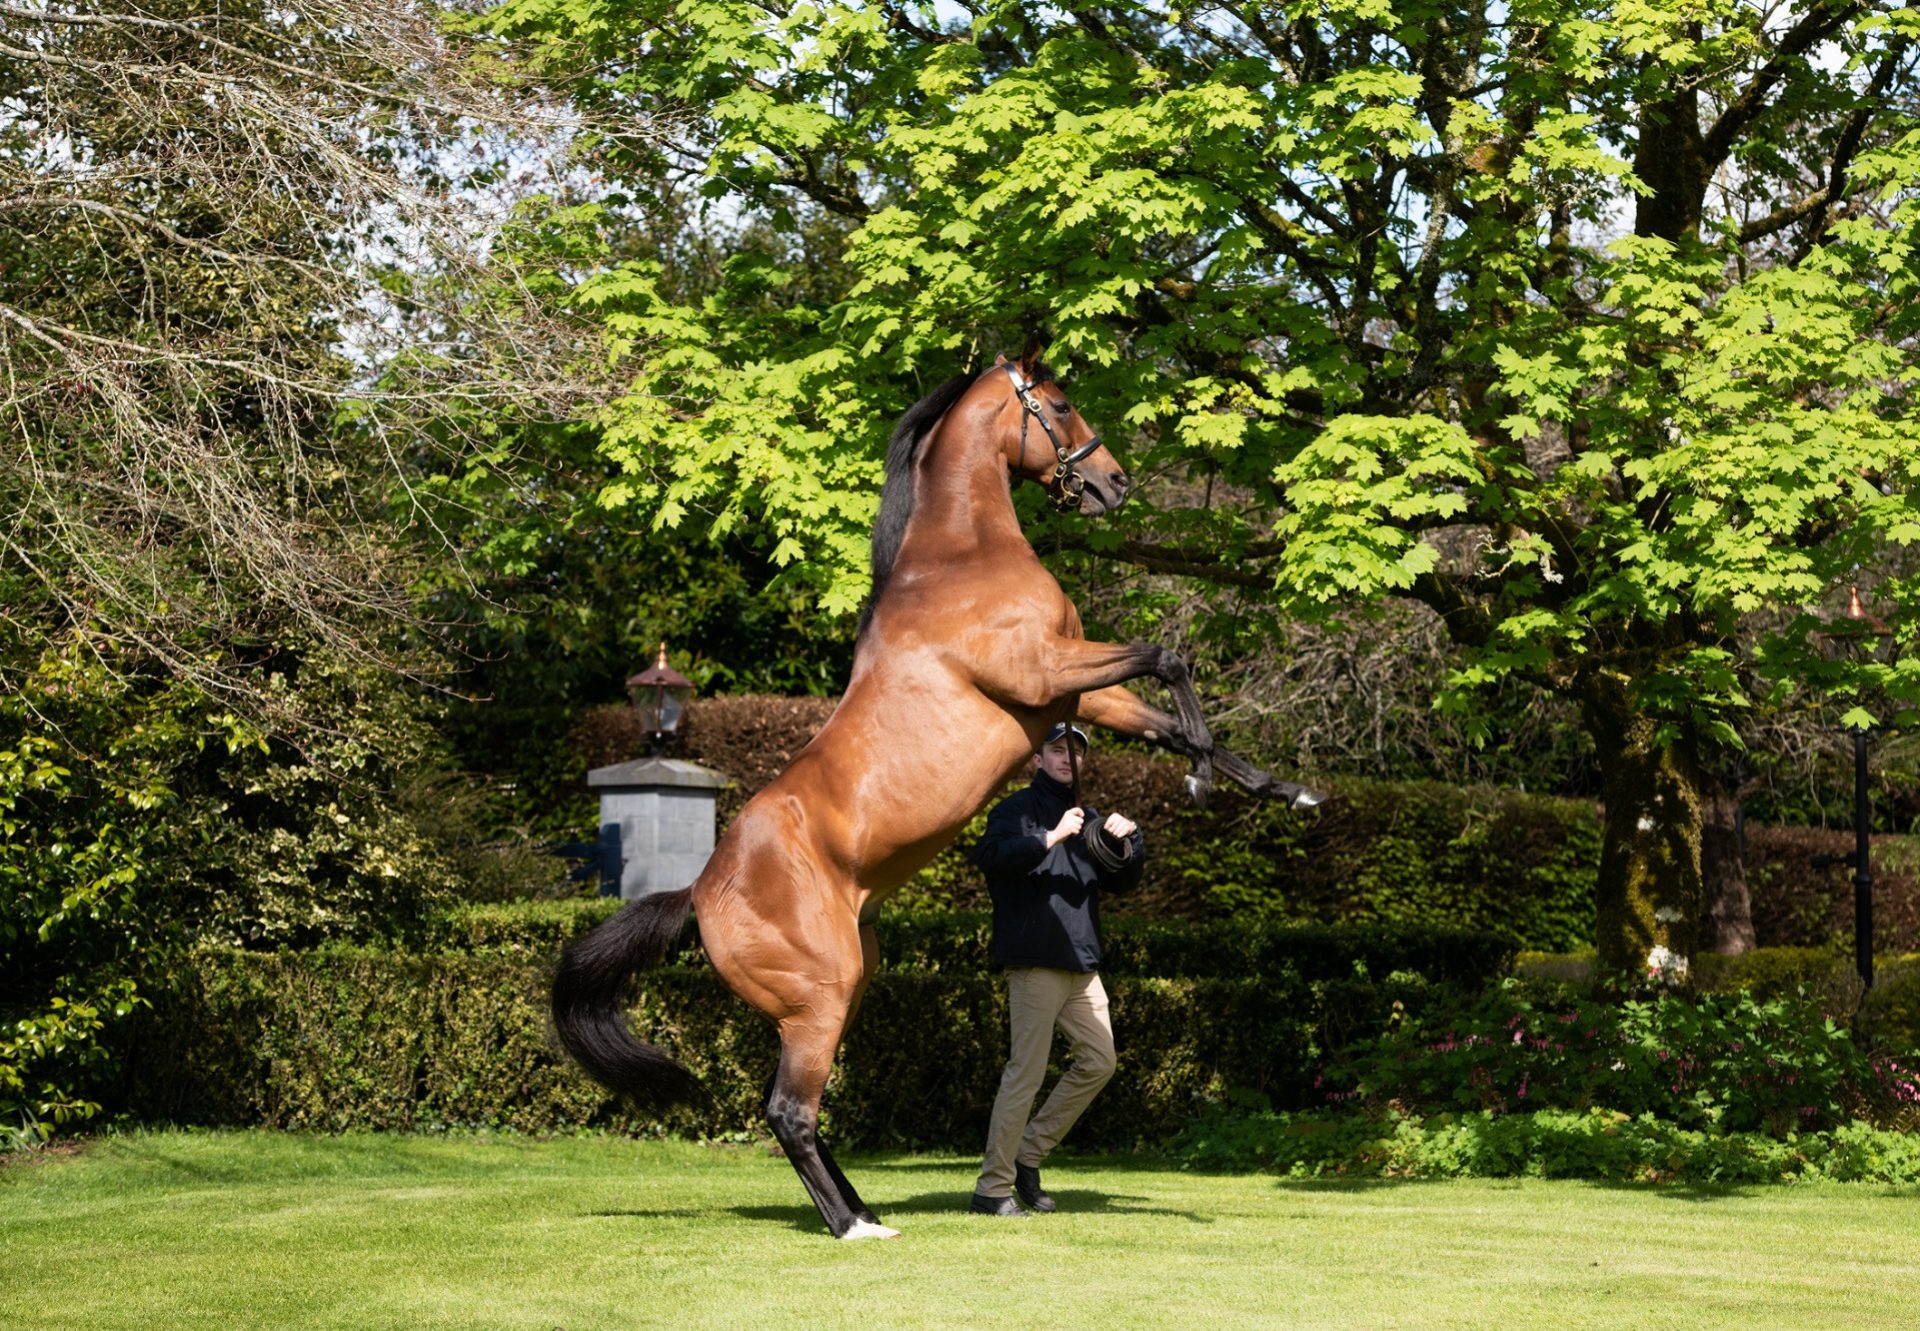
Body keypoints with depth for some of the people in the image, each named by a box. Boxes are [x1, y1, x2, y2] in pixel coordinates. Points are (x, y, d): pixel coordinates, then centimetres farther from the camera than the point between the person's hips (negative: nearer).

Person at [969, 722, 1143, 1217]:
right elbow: (990, 855, -19)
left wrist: (1126, 844, 0)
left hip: (1082, 964, 8)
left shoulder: (1087, 819, 21)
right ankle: (992, 1187, -7)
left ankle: (1029, 1152, 18)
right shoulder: (1017, 809, -1)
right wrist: (1053, 837, -26)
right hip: (1035, 960, -8)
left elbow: (1120, 881, 20)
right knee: (1026, 1072, -10)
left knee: (1099, 1061, 8)